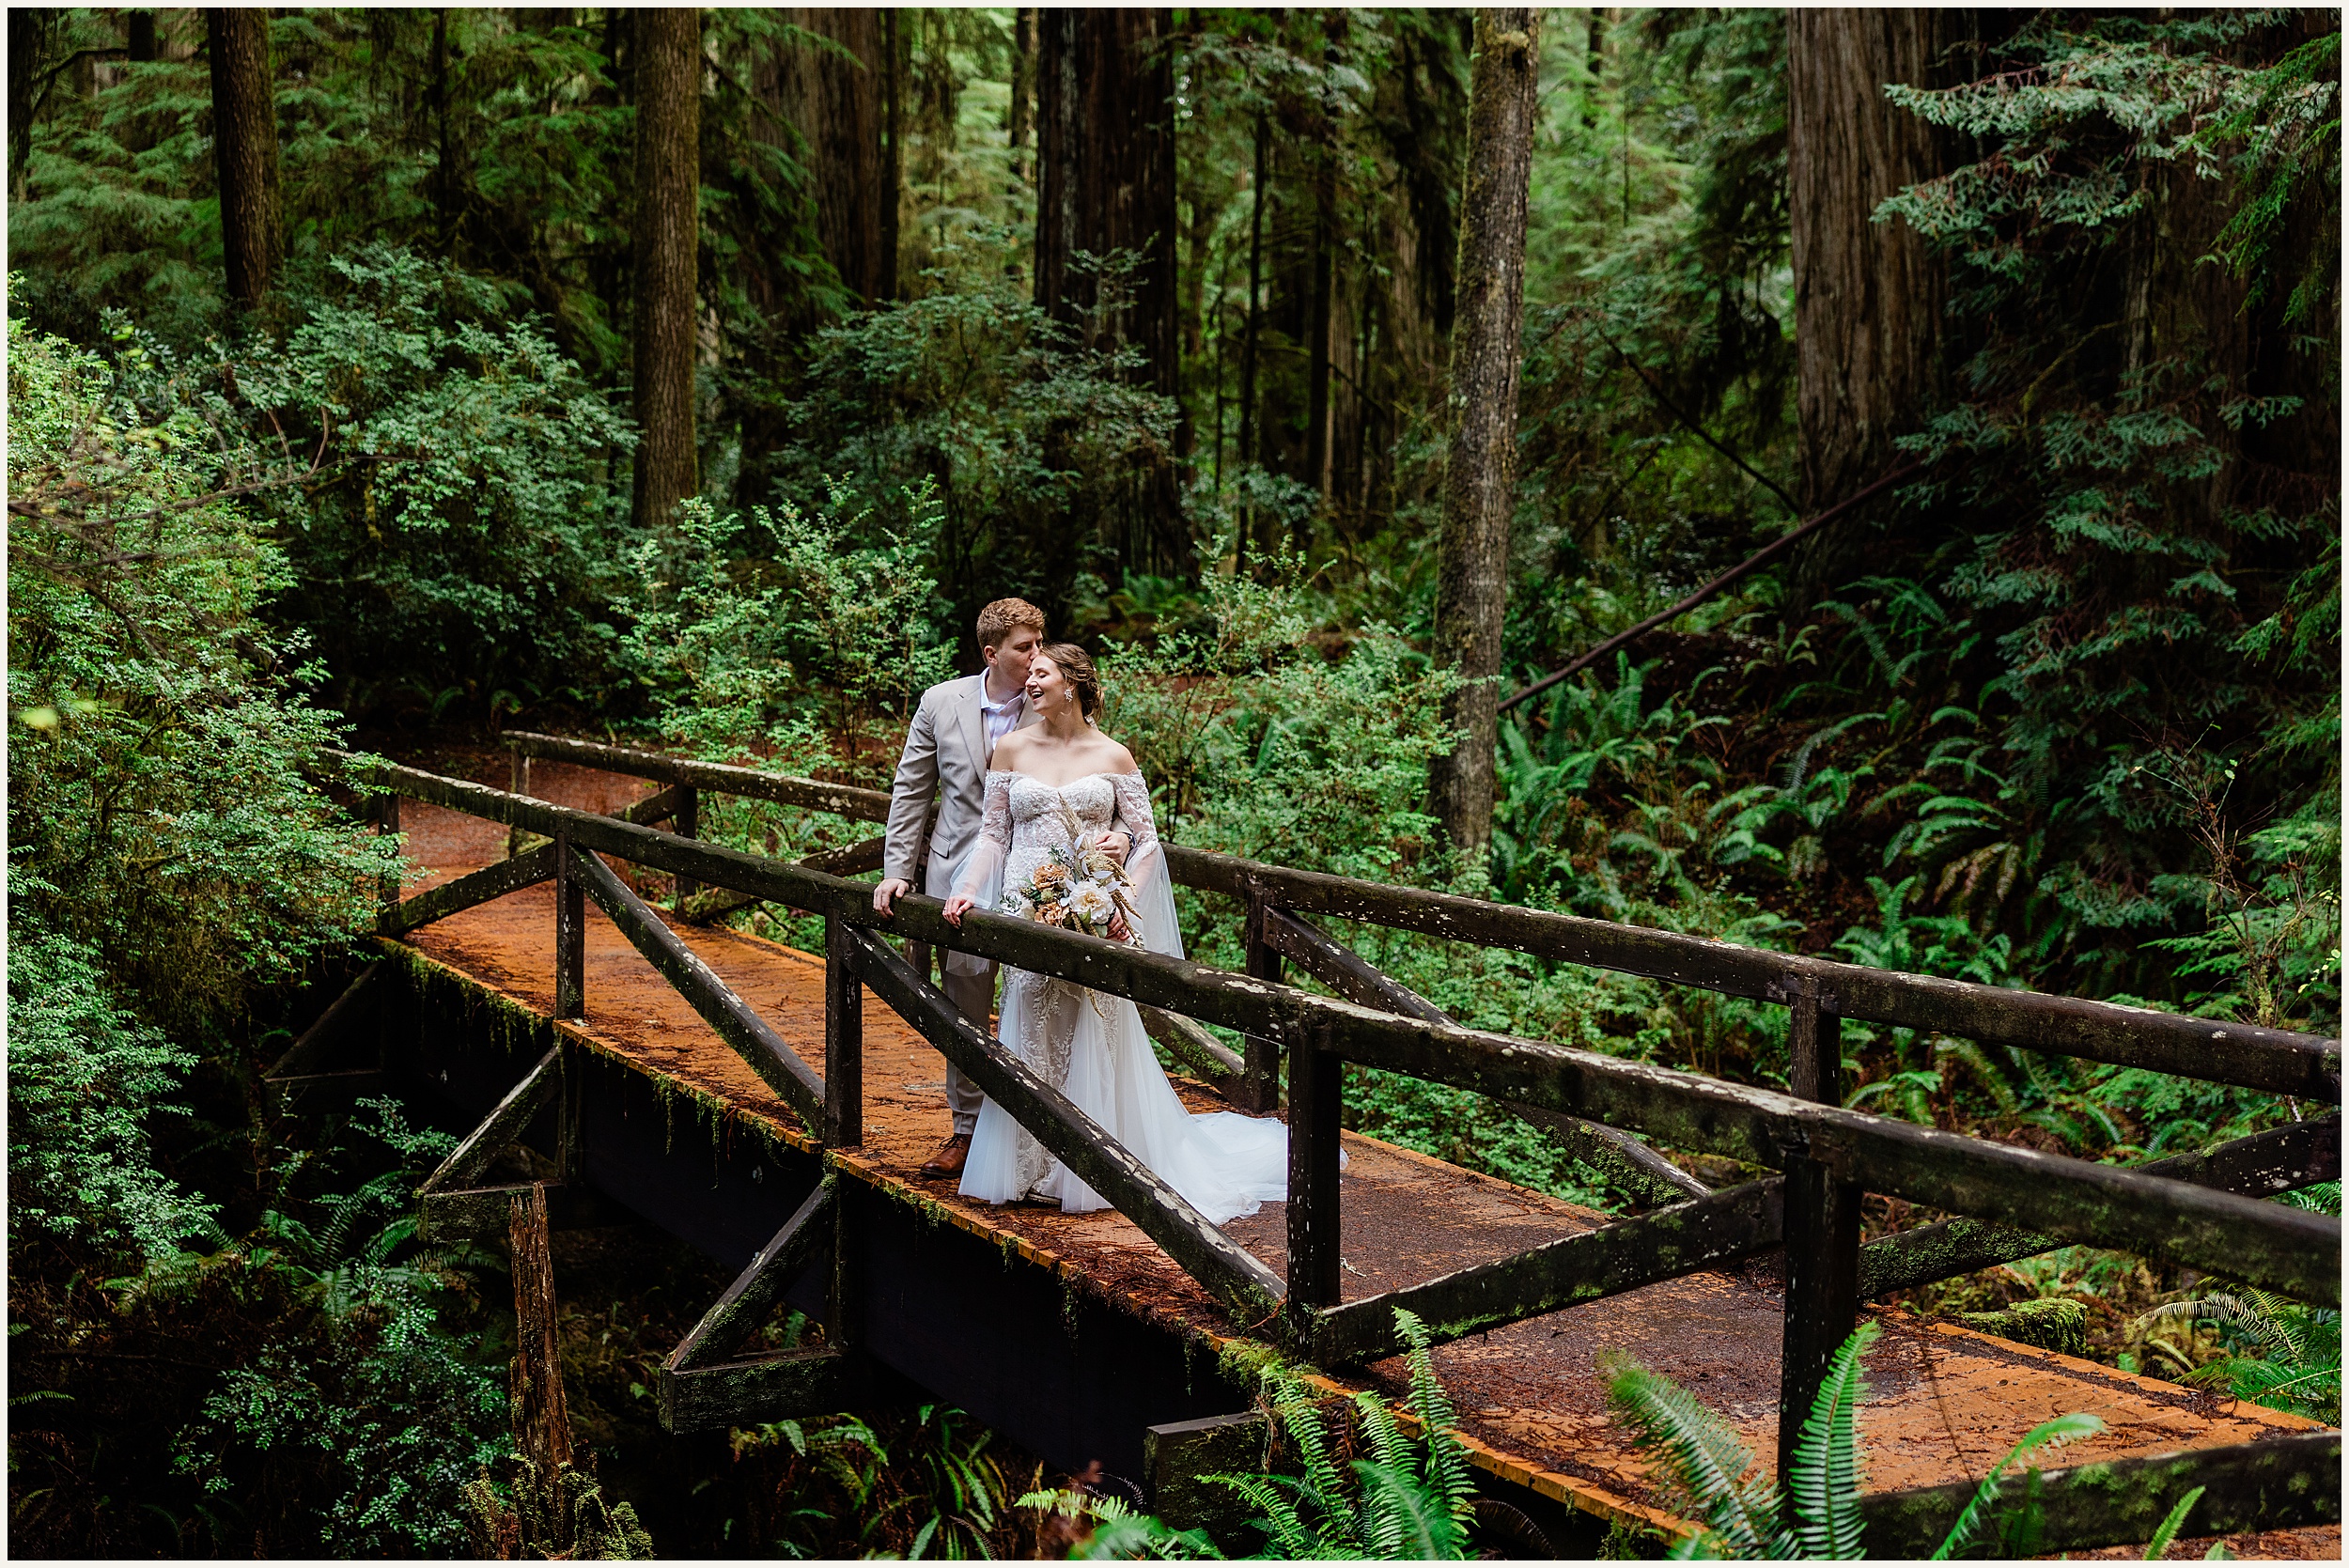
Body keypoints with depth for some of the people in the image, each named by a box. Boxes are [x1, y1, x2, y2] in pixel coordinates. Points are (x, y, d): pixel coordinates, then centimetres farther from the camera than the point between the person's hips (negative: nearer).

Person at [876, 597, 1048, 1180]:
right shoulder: (941, 703, 1)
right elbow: (911, 791, 8)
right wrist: (897, 870, 2)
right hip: (959, 869, 2)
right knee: (964, 1004, 7)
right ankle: (967, 1129, 20)